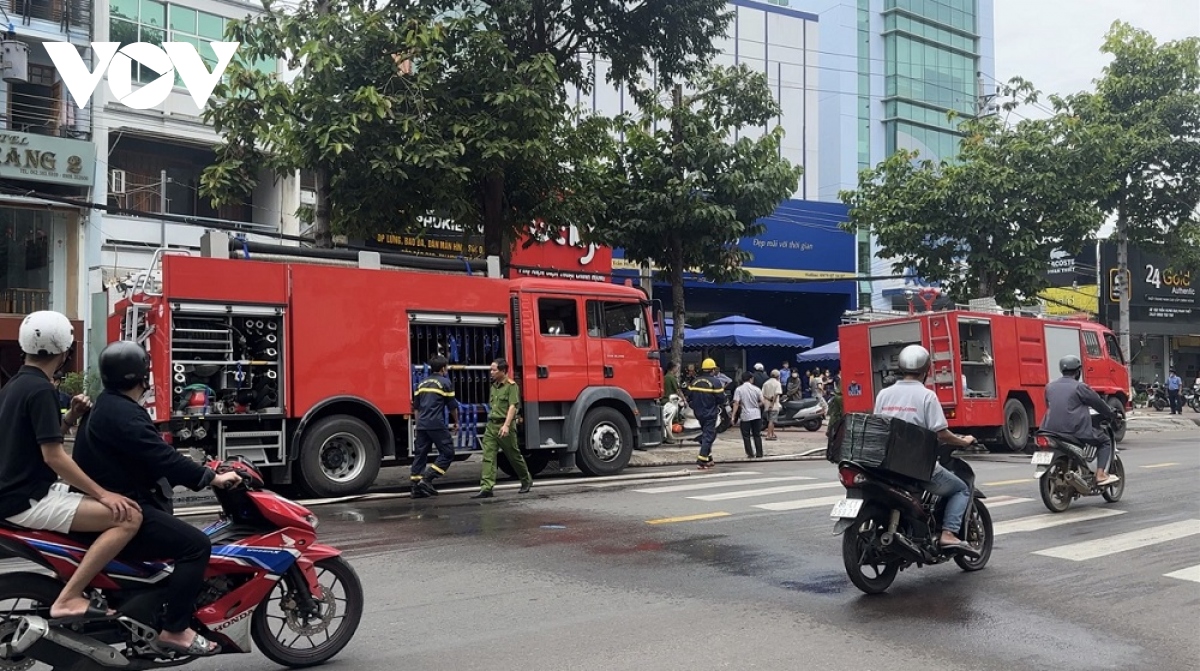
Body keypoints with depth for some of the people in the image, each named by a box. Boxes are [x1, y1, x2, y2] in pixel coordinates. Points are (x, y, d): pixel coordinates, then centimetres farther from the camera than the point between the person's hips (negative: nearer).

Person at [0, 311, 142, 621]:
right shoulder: (40, 390, -16)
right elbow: (53, 456, -22)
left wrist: (70, 418, 5)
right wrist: (102, 493, -19)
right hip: (29, 501, -11)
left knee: (95, 504, 31)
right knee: (129, 517, -22)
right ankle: (68, 598, -22)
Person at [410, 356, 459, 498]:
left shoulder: (422, 383, 17)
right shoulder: (445, 382, -2)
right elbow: (452, 406, -1)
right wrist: (456, 421, 13)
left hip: (421, 425, 7)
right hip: (437, 425, -7)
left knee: (420, 455, 9)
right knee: (447, 453, 1)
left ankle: (417, 487, 8)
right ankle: (427, 479, -10)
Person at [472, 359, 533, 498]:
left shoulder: (511, 386, -9)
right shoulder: (494, 386, 15)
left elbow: (512, 406, -17)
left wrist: (506, 425, -26)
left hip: (504, 426, -7)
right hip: (491, 425, 7)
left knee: (514, 455, 7)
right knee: (488, 457, -5)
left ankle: (527, 481, 27)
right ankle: (486, 488, -10)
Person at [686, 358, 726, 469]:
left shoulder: (694, 382, 2)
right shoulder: (715, 382, -15)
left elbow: (689, 398, 5)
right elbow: (721, 399, -15)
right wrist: (722, 390, 4)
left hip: (698, 413, 6)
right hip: (710, 414, -6)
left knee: (706, 434, 21)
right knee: (708, 436, -2)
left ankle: (708, 458, 24)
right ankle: (701, 461, -8)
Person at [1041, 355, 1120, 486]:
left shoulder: (1050, 387, 12)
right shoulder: (1079, 387, -5)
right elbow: (1098, 403, 3)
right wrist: (1111, 415, 19)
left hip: (1051, 429, 6)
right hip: (1075, 430, -6)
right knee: (1105, 441, 12)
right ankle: (1101, 475, 0)